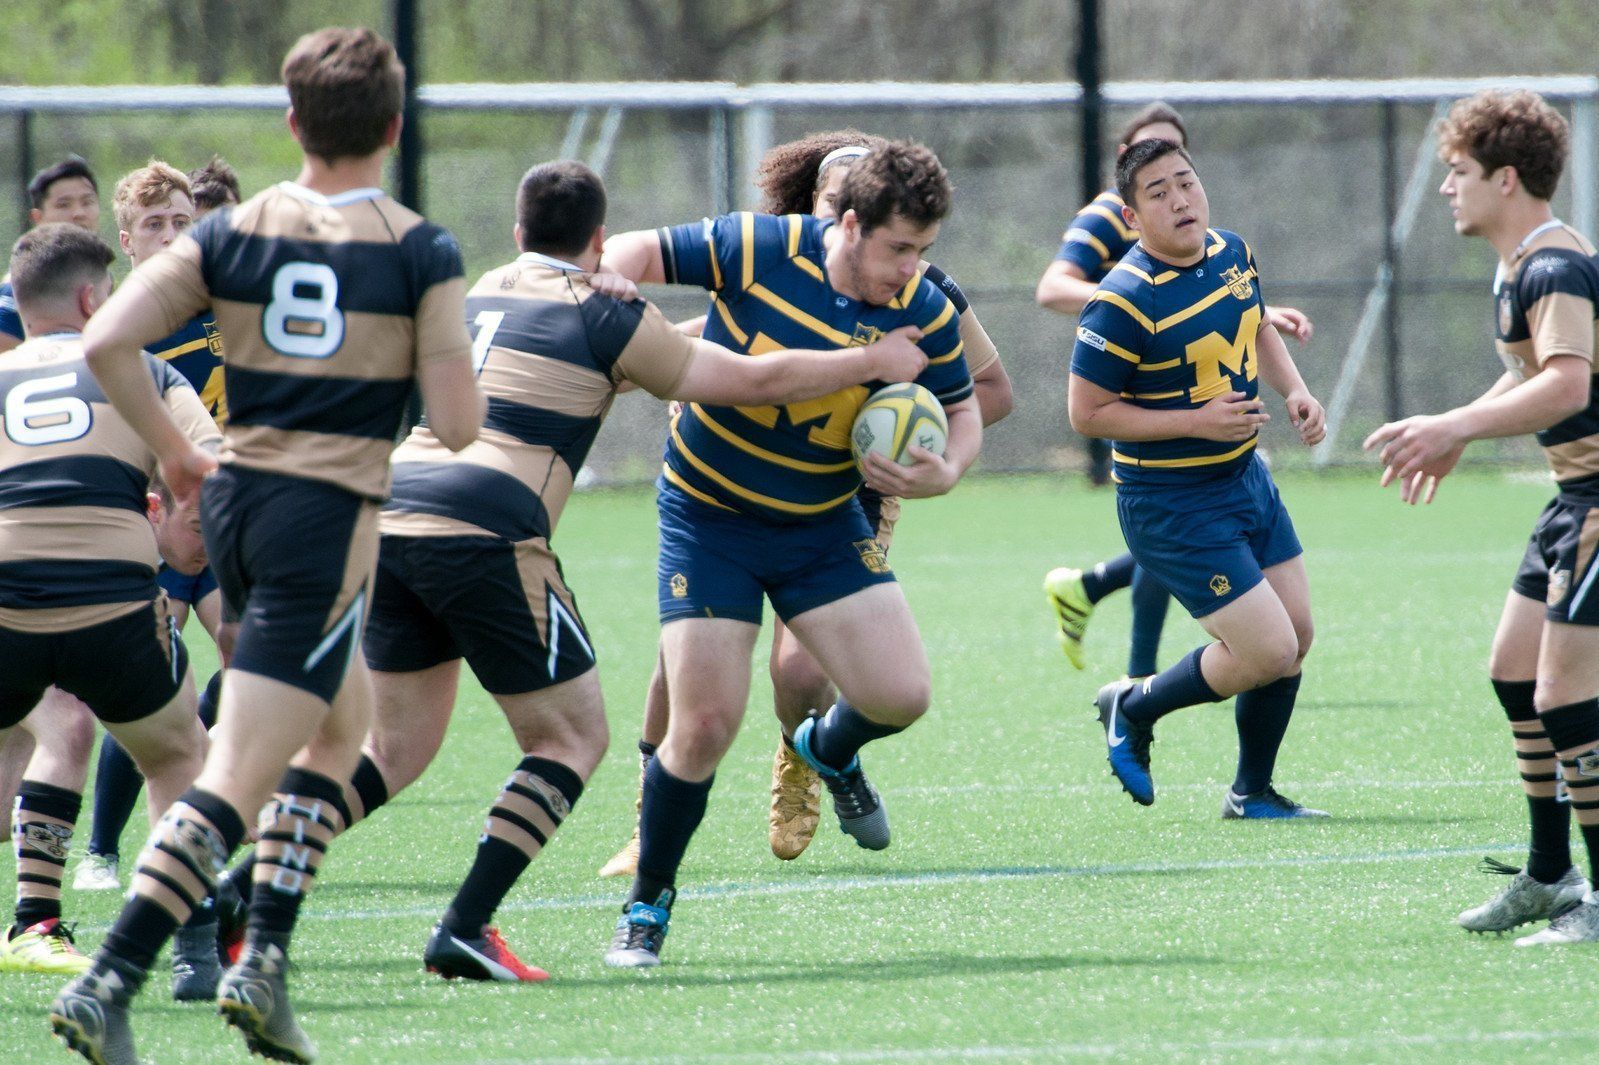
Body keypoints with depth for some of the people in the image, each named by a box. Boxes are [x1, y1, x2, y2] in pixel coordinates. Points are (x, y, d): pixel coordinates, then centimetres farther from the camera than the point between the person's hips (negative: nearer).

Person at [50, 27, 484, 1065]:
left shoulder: (231, 233, 4)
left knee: (347, 715, 26)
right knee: (234, 785, -6)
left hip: (232, 502, 6)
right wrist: (458, 367, 13)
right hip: (330, 518, -6)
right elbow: (458, 425, -9)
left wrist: (176, 452, 8)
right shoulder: (422, 253, -6)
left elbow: (106, 341, -5)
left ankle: (263, 956, 20)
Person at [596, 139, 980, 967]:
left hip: (823, 524, 3)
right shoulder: (755, 249, -20)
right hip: (708, 518, -3)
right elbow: (634, 253, -9)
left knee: (901, 694, -9)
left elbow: (961, 409, 4)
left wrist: (945, 473, -16)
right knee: (703, 725, -11)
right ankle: (647, 903, 12)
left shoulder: (924, 314, -11)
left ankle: (830, 748, 30)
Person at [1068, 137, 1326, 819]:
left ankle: (1252, 793, 28)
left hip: (1245, 477, 8)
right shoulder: (1124, 302, -24)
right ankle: (1133, 710, 14)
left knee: (1296, 636, 11)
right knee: (1268, 650, -10)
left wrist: (1295, 391, 2)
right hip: (1171, 504, -8)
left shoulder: (1231, 253, 1)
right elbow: (1087, 412, -19)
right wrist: (1197, 420, -23)